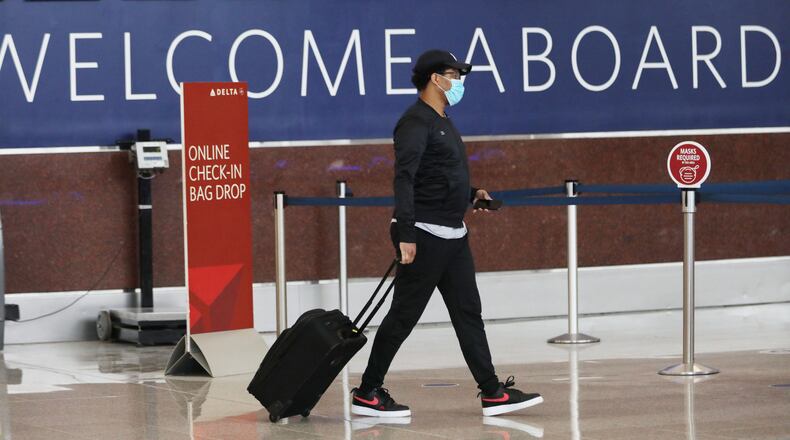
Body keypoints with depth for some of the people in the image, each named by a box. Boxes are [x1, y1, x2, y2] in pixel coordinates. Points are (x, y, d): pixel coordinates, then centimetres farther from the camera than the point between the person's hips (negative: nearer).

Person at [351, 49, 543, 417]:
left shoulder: (443, 123, 17)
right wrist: (406, 234, -28)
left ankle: (491, 392, 10)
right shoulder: (416, 122, -13)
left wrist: (471, 195, 13)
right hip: (424, 235, -10)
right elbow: (404, 179, -22)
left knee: (468, 313, 8)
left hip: (453, 235, 10)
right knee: (404, 314, -4)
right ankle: (367, 393, 5)